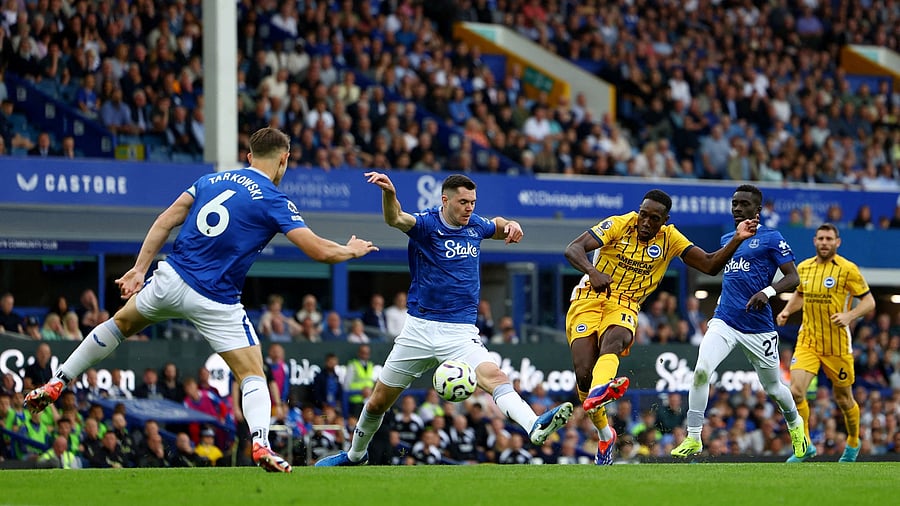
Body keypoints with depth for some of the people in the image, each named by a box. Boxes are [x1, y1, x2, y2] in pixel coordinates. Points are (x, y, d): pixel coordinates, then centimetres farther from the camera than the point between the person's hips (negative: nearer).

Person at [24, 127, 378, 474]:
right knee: (253, 375, 1)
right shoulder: (275, 202, -6)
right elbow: (320, 251, -10)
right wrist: (351, 250, 10)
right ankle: (261, 444, -22)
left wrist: (140, 268, 8)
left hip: (172, 277, 4)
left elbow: (164, 222, 6)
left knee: (121, 324, 28)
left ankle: (56, 384, 32)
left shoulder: (212, 180, 9)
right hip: (215, 301, -4)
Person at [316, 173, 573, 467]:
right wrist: (388, 192, -55)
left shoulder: (475, 226, 5)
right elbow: (395, 219, -33)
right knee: (378, 402, 10)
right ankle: (355, 455, 35)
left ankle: (535, 428, -48)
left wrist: (510, 226, 6)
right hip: (419, 329, -1)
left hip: (461, 331, 1)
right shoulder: (426, 224, -9)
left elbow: (497, 227, 31)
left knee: (494, 376, -27)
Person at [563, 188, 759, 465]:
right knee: (583, 374, -14)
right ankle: (605, 434, 12)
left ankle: (599, 391, -68)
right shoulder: (618, 225, -5)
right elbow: (573, 249, -14)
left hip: (624, 306, 1)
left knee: (614, 338, -36)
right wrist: (592, 271, -35)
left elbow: (709, 264, 3)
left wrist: (737, 240, -12)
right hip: (589, 298, -1)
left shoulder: (670, 239, 5)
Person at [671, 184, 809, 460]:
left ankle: (795, 424, 44)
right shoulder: (727, 239, 15)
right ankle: (693, 438, -17)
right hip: (724, 321, 4)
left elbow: (792, 277, -8)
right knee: (701, 370, -22)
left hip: (758, 328, -4)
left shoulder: (771, 238, -3)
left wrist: (767, 292, -25)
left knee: (773, 388, 11)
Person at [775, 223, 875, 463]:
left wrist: (849, 316, -22)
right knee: (796, 391, -17)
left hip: (837, 344, -3)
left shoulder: (848, 270, -8)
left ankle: (853, 443, 36)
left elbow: (869, 301, -5)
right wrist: (787, 310, 6)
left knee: (843, 399, 9)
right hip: (807, 341, 3)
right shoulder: (803, 267, 6)